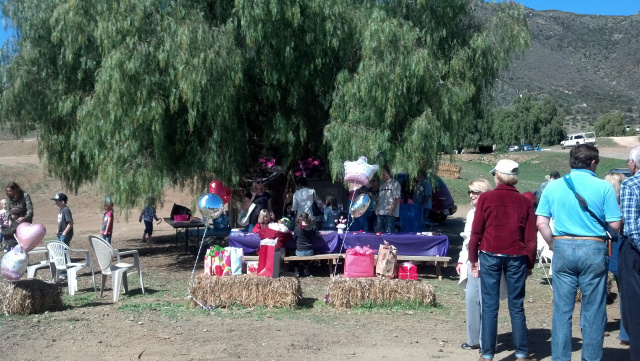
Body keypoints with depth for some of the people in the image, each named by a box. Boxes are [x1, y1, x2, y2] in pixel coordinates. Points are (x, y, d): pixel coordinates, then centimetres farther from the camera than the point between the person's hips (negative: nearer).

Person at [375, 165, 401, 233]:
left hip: (390, 213, -8)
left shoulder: (394, 183, -3)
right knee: (378, 231, 6)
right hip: (381, 212, 8)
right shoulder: (382, 185, 22)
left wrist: (392, 210, -17)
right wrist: (377, 208, 11)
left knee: (388, 232, -9)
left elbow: (397, 198, -10)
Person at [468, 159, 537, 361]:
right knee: (517, 306, 9)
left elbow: (476, 231, -1)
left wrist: (473, 258, 6)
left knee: (490, 306, 3)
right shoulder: (525, 202, 4)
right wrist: (530, 264, 12)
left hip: (490, 255, -1)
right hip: (516, 257, 1)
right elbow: (531, 237, 3)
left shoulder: (486, 198, -1)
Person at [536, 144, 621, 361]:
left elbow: (541, 223, 1)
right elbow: (615, 225, -6)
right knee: (593, 311, 7)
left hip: (563, 248, 3)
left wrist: (554, 245, 12)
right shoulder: (604, 187, -5)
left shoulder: (553, 187, 3)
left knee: (562, 310, 8)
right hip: (593, 249, -2)